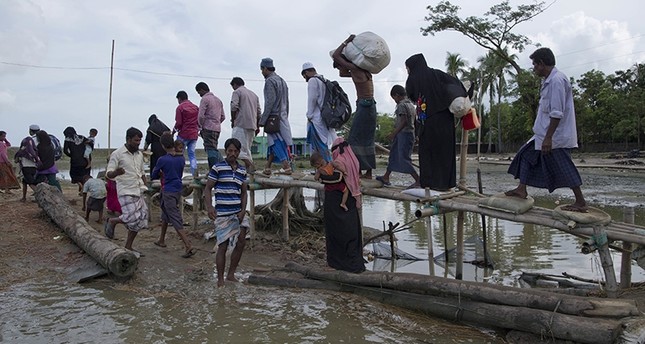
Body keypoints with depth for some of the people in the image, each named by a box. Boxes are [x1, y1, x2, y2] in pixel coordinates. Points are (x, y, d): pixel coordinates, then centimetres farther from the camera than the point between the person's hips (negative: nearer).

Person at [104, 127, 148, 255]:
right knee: (133, 218, -18)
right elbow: (108, 173, -11)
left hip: (138, 192, 7)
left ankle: (128, 247, 17)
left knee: (140, 220, 5)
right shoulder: (117, 154, -8)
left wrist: (146, 186, 14)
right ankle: (112, 221, 11)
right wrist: (116, 172, -33)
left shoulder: (140, 154, 13)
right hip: (126, 192, -7)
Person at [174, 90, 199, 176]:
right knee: (192, 154, 10)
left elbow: (178, 123, -12)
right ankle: (195, 174, -1)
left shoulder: (180, 107, -7)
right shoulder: (196, 107, 10)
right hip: (194, 135, 5)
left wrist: (174, 130, 4)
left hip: (183, 134, -5)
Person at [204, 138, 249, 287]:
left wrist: (243, 210, -1)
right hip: (222, 214, -5)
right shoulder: (217, 168, -4)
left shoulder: (242, 171, 10)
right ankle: (220, 279, 13)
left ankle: (231, 274, 20)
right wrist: (209, 207, -19)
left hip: (238, 213, 5)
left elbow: (244, 193, 13)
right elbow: (207, 189, -5)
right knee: (223, 246, 0)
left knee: (241, 243, 4)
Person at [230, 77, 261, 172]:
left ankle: (250, 165, -22)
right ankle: (248, 168, 7)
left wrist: (233, 121, 0)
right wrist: (257, 126, 20)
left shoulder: (237, 92, 1)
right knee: (247, 147, 12)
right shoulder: (254, 94, 22)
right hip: (252, 125, 7)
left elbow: (234, 107, -12)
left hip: (241, 124, -7)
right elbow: (259, 112, 18)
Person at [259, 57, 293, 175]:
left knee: (276, 143, -6)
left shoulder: (270, 81, -11)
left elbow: (270, 102, -18)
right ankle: (267, 167, 14)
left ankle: (286, 167, -11)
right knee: (273, 143, 10)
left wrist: (262, 120, -15)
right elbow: (286, 101, 17)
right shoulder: (282, 80, 16)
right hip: (283, 117, 9)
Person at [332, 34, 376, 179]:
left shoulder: (354, 69, -12)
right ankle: (368, 173, 16)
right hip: (369, 105, 10)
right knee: (366, 139, 11)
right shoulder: (361, 71, 16)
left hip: (364, 106, -10)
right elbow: (342, 74, 30)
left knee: (356, 139, -6)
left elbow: (335, 55, -13)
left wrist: (347, 41, -4)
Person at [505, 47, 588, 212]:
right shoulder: (549, 80, 13)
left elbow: (557, 113, -23)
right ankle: (522, 190, 19)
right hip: (544, 134, 10)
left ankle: (581, 202, 7)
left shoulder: (557, 80, -18)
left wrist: (548, 138, -23)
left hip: (556, 137, -10)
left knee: (564, 168, -3)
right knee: (526, 154, 13)